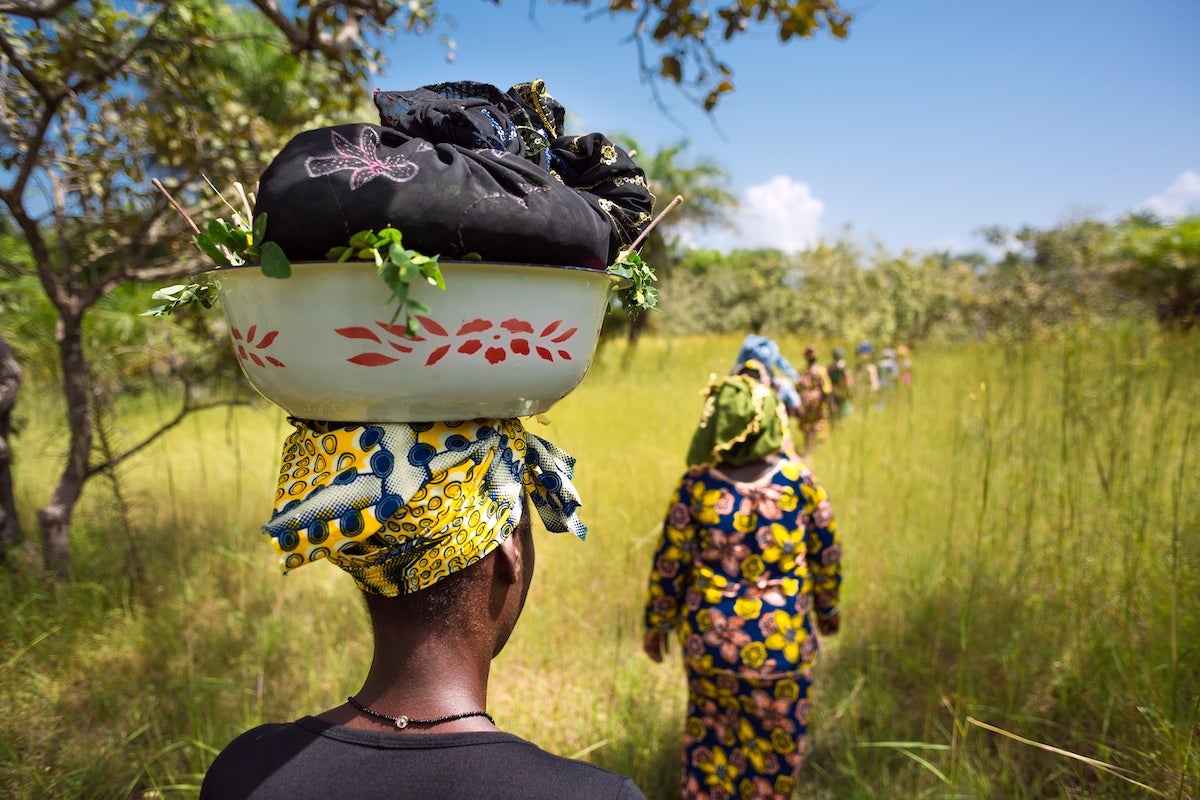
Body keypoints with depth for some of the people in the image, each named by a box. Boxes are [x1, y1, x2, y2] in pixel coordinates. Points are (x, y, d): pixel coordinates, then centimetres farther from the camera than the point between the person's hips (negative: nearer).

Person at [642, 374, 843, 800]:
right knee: (777, 742, 21)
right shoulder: (801, 482, -12)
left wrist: (656, 623, 7)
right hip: (782, 641, 0)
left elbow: (668, 563, -8)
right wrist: (828, 607, 19)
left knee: (710, 730, 22)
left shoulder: (696, 485, -15)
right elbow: (826, 553, 1)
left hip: (709, 638, 0)